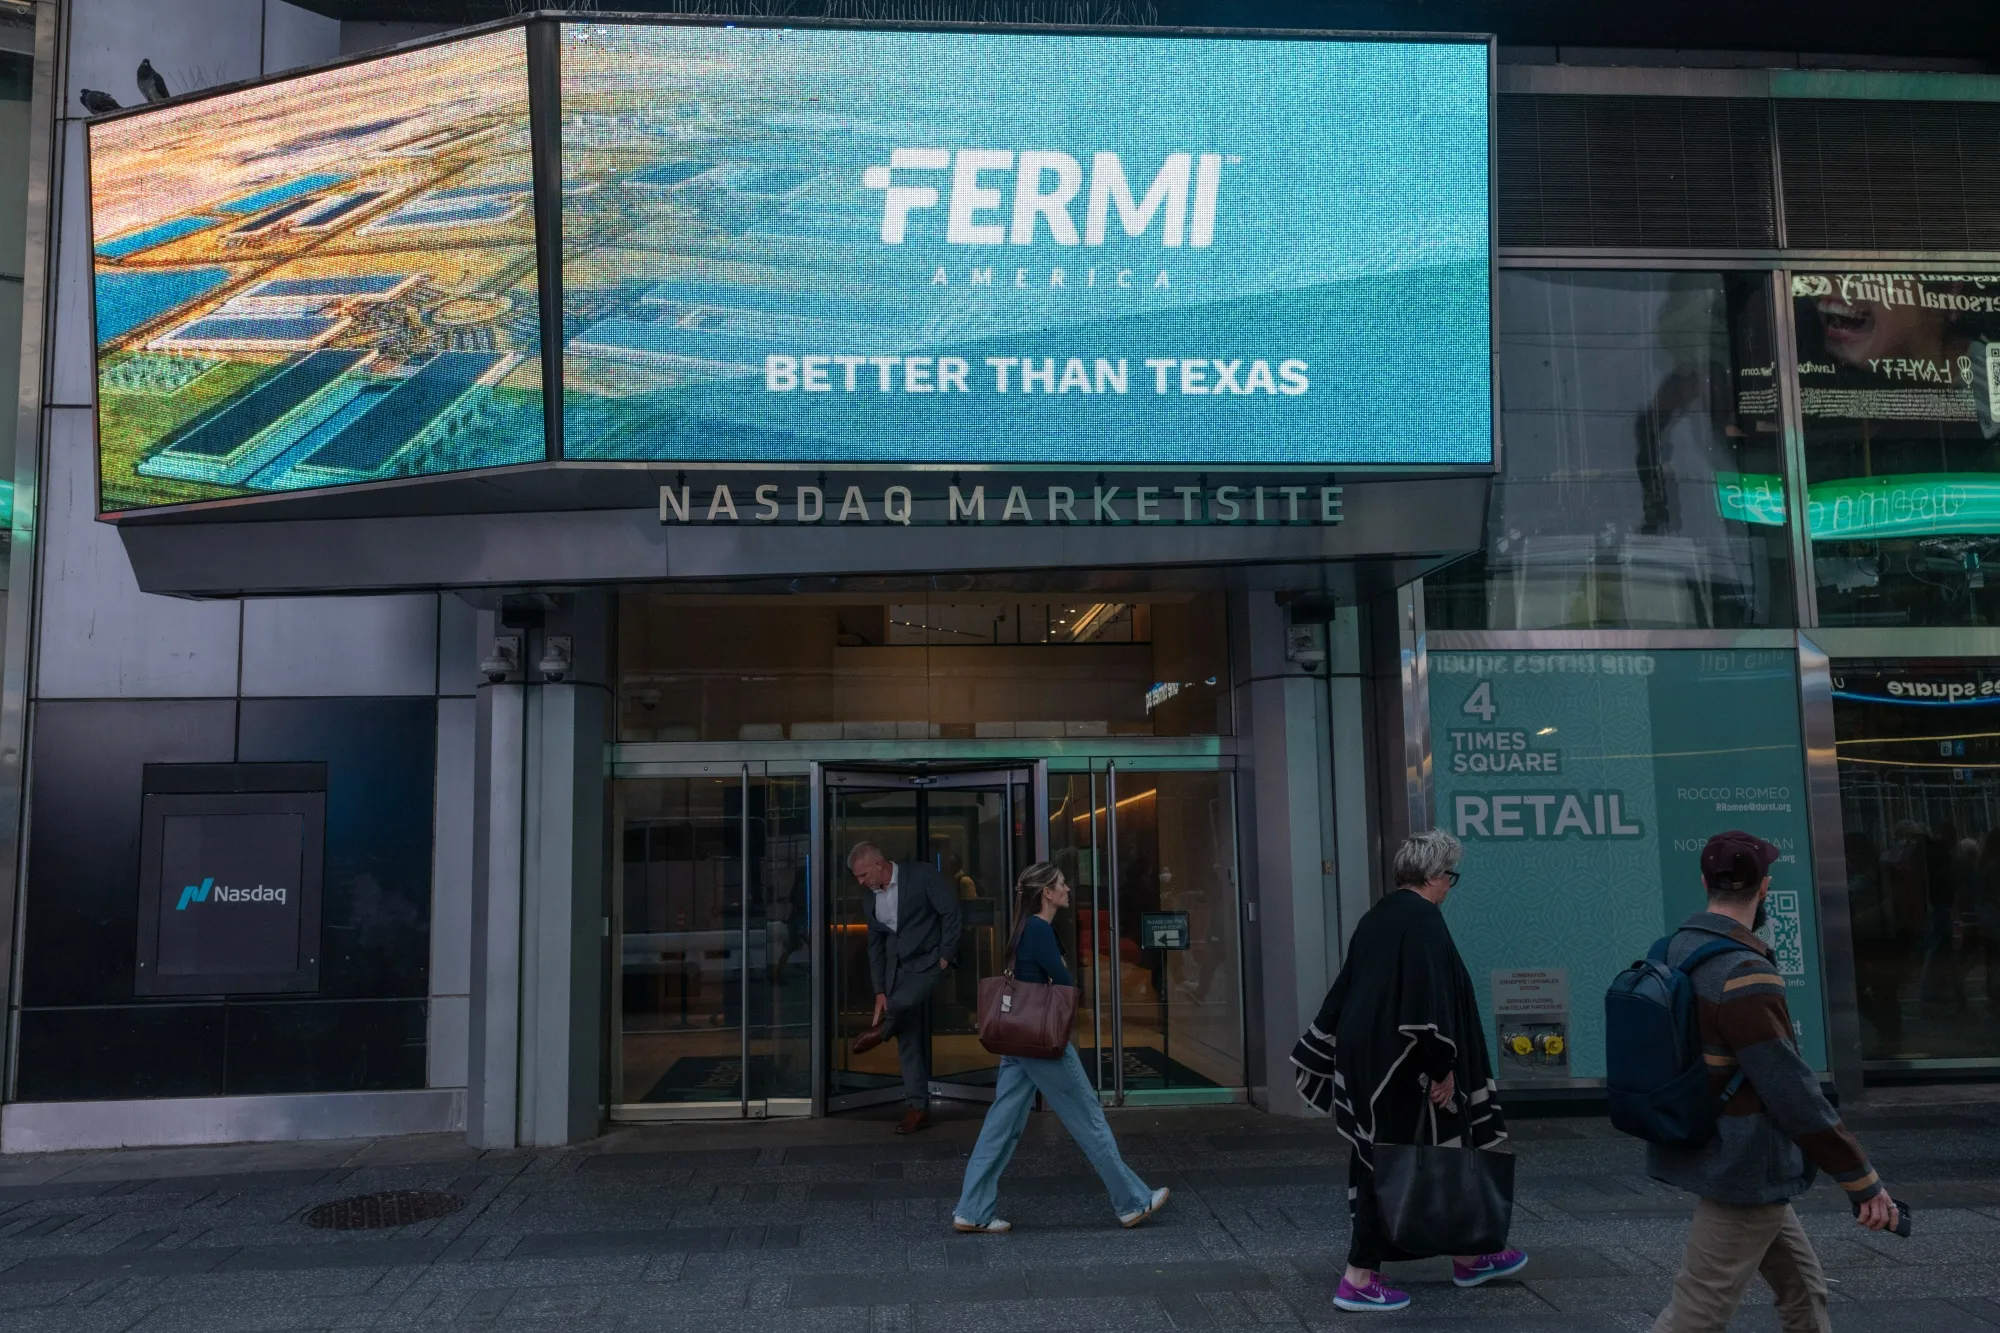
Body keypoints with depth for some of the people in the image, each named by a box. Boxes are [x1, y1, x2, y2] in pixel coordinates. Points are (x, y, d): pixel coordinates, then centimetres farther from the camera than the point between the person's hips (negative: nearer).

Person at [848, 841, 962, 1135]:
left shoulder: (921, 874, -9)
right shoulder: (870, 901, 9)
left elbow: (950, 910, -9)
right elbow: (875, 947, 12)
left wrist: (946, 954, -11)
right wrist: (879, 991, 6)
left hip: (928, 961, -6)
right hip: (897, 969, 6)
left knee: (901, 1004, -30)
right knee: (907, 1037, 1)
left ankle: (882, 1029, 3)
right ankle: (917, 1106, 6)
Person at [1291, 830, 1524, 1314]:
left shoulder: (1377, 917, 11)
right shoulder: (1422, 920, -15)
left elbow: (1345, 990, 15)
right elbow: (1429, 997, -23)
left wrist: (1318, 1060, 19)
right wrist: (1443, 1067, -19)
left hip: (1367, 1057, 9)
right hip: (1401, 1064, -9)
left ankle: (1467, 1258, 32)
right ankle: (1359, 1278, 5)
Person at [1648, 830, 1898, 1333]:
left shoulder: (1673, 950, 4)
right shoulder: (1743, 976, -24)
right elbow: (1793, 1093, -23)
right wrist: (1863, 1181, -15)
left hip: (1708, 1153, 9)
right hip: (1745, 1170, -9)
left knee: (1804, 1290, 20)